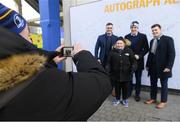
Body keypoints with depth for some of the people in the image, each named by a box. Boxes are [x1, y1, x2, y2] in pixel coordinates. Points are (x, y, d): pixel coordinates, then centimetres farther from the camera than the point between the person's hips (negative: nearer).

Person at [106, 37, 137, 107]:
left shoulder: (129, 51, -1)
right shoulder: (113, 52, 1)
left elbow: (133, 61, -2)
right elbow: (109, 62, 0)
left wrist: (133, 68, -17)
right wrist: (108, 69, -11)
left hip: (126, 74, 0)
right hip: (116, 74, 1)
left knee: (125, 87, 13)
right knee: (117, 87, 14)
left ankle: (125, 99, 34)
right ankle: (117, 99, 34)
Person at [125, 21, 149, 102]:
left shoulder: (143, 36, -1)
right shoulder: (127, 36, 5)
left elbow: (146, 49, -3)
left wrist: (139, 56, -15)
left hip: (139, 61, -1)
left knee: (138, 79, 10)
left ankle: (137, 94, 25)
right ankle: (129, 92, 26)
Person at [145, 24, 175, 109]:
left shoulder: (168, 39, -7)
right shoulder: (152, 41, 12)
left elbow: (172, 54, -13)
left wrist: (168, 66, -19)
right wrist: (148, 65, 9)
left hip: (163, 67, -6)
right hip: (153, 67, 6)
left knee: (163, 85, 9)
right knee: (153, 84, 14)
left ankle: (163, 101, 23)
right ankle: (153, 98, 30)